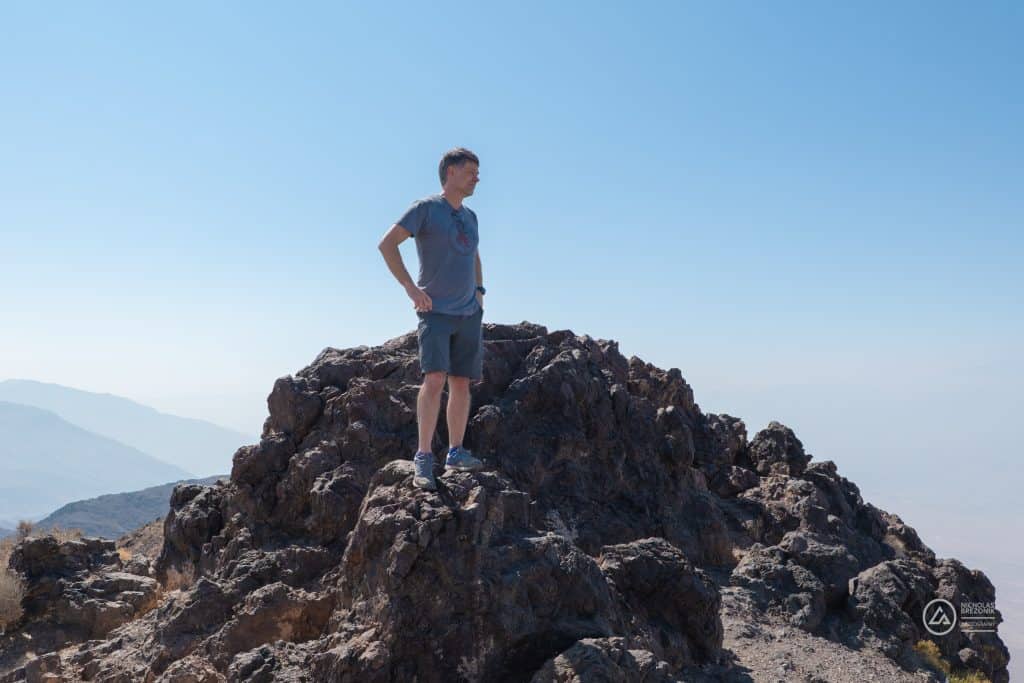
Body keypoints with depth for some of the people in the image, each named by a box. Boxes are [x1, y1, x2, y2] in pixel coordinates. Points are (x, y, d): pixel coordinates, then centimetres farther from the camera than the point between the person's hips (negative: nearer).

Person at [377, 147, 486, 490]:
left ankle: (456, 452, 13)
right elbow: (387, 243, -9)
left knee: (462, 383, 5)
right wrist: (411, 288, -13)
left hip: (469, 314, 6)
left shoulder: (470, 216, 17)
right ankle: (424, 457, -13)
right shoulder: (426, 208, -3)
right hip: (436, 312, -6)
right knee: (435, 378, -17)